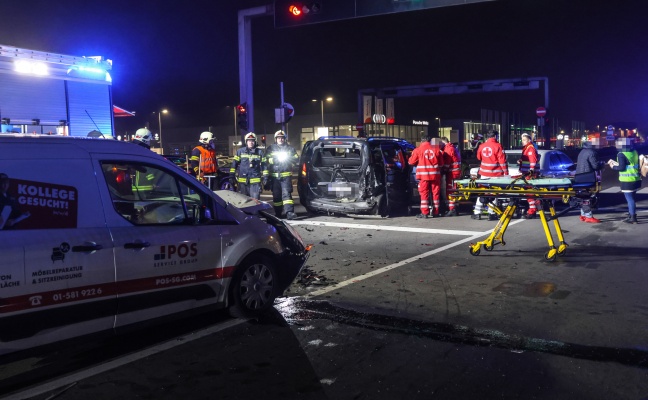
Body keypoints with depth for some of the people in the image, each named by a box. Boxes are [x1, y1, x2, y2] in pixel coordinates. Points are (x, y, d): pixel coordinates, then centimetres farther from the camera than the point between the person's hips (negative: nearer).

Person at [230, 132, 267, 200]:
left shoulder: (260, 152, 7)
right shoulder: (240, 151, 6)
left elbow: (263, 166, 9)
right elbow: (234, 164, 6)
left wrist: (265, 177, 3)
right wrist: (232, 176, 0)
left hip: (255, 181, -1)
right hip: (242, 181, 1)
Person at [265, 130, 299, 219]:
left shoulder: (290, 148, 12)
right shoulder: (271, 148, 9)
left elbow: (296, 159, 8)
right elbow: (266, 159, -2)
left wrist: (288, 158, -9)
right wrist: (275, 159, -16)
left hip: (286, 175, -1)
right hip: (274, 176, 1)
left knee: (286, 193, -14)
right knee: (276, 195, 7)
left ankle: (289, 212, -22)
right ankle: (278, 213, 19)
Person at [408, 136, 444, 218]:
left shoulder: (418, 150, -2)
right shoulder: (436, 150, 6)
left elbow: (411, 162, 4)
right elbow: (441, 163, 11)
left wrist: (419, 162, 24)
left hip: (424, 175, -2)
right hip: (435, 174, 2)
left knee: (424, 193, 1)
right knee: (435, 193, 10)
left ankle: (424, 213, -3)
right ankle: (436, 212, 14)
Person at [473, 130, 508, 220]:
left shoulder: (482, 146, 3)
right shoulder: (497, 146, -10)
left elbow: (479, 157, 19)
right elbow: (502, 160, -12)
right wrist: (506, 172, -8)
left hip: (484, 173, 4)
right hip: (495, 173, -4)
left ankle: (477, 213, 13)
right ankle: (491, 214, 3)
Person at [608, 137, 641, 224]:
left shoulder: (621, 154, -15)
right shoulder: (634, 152, 8)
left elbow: (622, 167, -19)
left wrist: (613, 167, -2)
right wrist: (615, 162, 19)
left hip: (627, 181, -8)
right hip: (636, 179, 8)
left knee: (630, 199, -3)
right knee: (631, 198, 20)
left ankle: (633, 218, -2)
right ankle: (630, 215, 31)